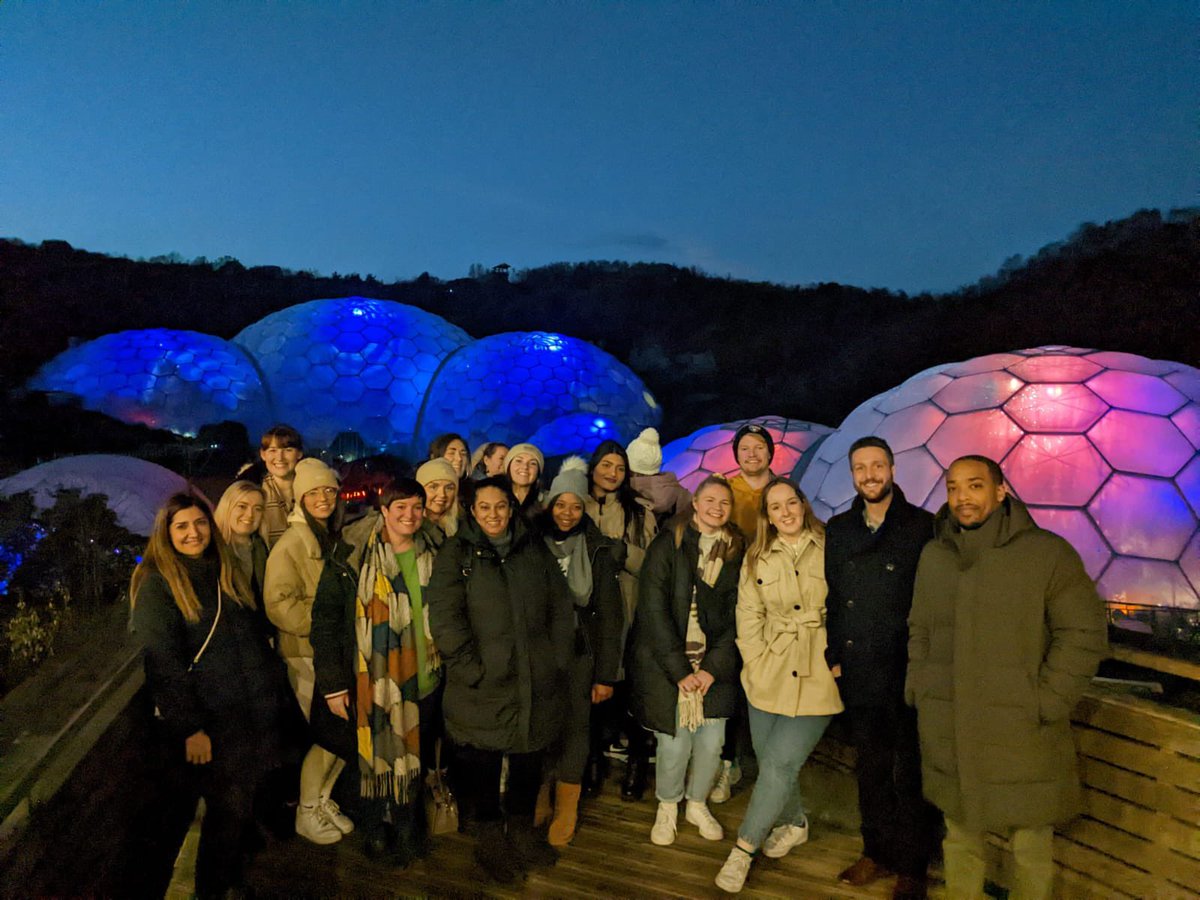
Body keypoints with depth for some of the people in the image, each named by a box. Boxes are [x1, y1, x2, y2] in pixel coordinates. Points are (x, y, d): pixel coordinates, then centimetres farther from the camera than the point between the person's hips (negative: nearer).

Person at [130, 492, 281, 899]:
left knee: (244, 804, 13)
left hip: (253, 713, 6)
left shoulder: (225, 571, 11)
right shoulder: (156, 583, -9)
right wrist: (190, 728, -16)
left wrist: (268, 694, 14)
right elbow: (162, 663, -14)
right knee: (228, 808, 0)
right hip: (211, 720, -6)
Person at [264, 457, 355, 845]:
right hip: (307, 654, -7)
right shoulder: (291, 544, -12)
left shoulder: (335, 538, 10)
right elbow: (279, 605, -18)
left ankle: (322, 799, 29)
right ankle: (306, 813, 18)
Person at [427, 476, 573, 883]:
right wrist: (474, 671, -15)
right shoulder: (456, 554, -3)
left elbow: (560, 609, 10)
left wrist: (558, 663, 3)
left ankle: (522, 827, 38)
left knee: (529, 758, 16)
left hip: (535, 684, 3)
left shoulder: (535, 550, 9)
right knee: (482, 763, 10)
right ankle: (489, 837, 32)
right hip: (482, 688, -3)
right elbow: (444, 619, -11)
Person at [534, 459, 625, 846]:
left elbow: (610, 616, -3)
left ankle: (566, 811, 21)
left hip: (579, 654, -1)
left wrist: (606, 674, -5)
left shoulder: (598, 552, -5)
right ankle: (538, 800, 29)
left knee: (574, 728, 5)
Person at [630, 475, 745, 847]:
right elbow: (653, 608, -10)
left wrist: (714, 667, -8)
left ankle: (697, 804, 32)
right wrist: (679, 668, -13)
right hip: (667, 659, -3)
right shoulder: (668, 543, -6)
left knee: (711, 741, 3)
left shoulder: (737, 551, 5)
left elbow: (735, 615, 2)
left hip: (714, 662, 3)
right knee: (674, 744, -2)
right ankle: (667, 808, 27)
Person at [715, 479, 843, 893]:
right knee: (769, 762, 11)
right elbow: (748, 615, 4)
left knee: (779, 763, -7)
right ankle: (794, 823, 40)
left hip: (817, 677, -3)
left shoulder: (830, 549, -3)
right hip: (768, 676, 4)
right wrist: (758, 663, -5)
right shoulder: (757, 557, 6)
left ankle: (744, 847, 10)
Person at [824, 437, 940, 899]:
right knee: (870, 771, 16)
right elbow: (831, 598, 10)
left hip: (907, 675, -4)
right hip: (859, 675, 4)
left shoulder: (923, 527, -6)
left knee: (910, 775, 7)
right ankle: (877, 852, 33)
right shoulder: (839, 529, 7)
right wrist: (834, 655, 5)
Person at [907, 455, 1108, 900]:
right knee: (959, 835, 17)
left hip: (1022, 733, -3)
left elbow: (1084, 635, -6)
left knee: (1031, 845, 8)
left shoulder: (1047, 553, -6)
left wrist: (1044, 703, -11)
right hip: (947, 732, 4)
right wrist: (918, 685, 8)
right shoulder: (933, 555, 8)